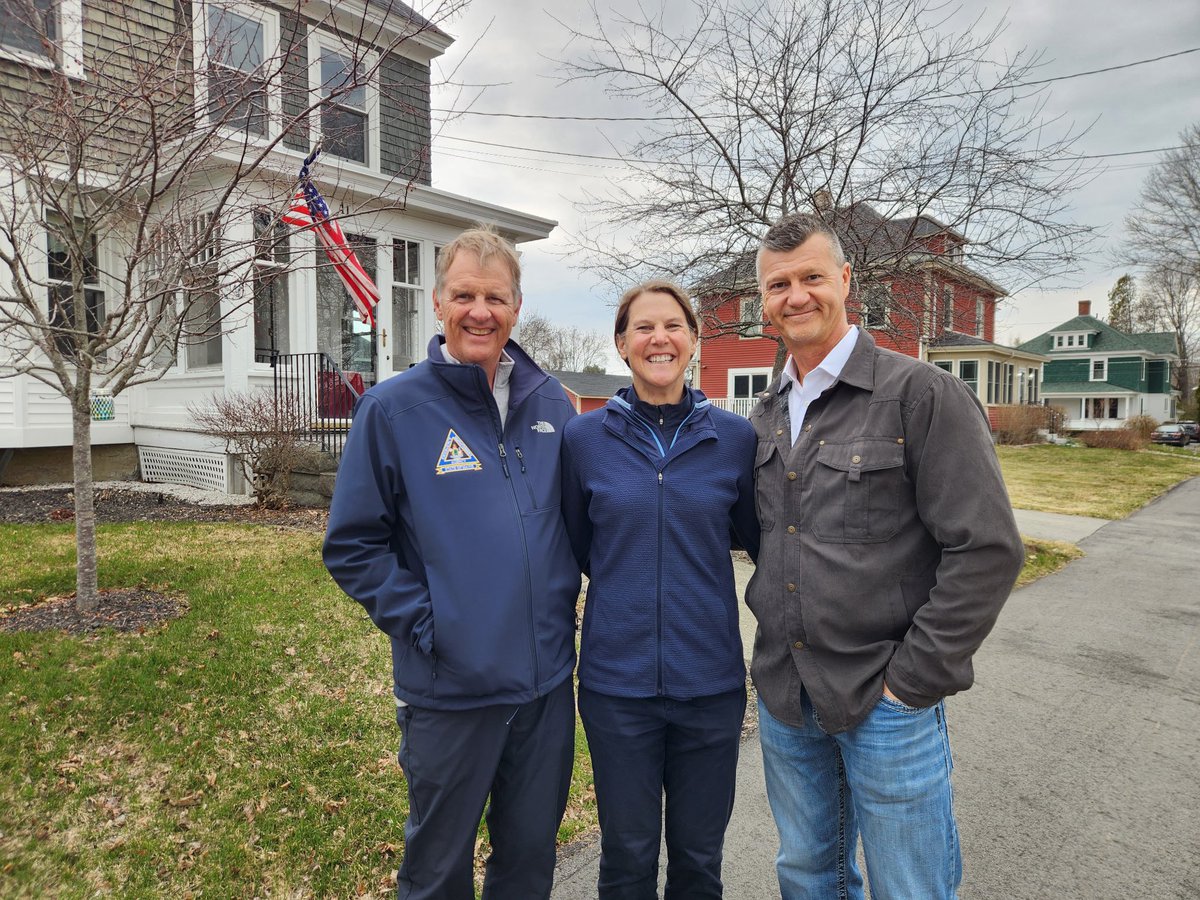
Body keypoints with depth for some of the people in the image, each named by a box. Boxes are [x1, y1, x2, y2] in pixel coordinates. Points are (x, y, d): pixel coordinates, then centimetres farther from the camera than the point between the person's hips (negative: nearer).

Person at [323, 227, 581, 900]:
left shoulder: (552, 403, 2)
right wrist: (422, 622, -12)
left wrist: (562, 601, 4)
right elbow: (353, 546, -5)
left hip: (548, 680, 3)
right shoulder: (394, 408, -8)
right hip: (449, 687, -3)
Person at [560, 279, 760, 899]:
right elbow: (573, 550, 6)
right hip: (617, 682, -1)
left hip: (710, 681, 1)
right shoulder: (584, 438, -5)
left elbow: (763, 540, 8)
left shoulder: (734, 438, -3)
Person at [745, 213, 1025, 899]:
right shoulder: (767, 417, 7)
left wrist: (913, 680, -14)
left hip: (885, 703, -5)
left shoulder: (922, 393, -11)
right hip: (784, 698, 5)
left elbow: (987, 550, -15)